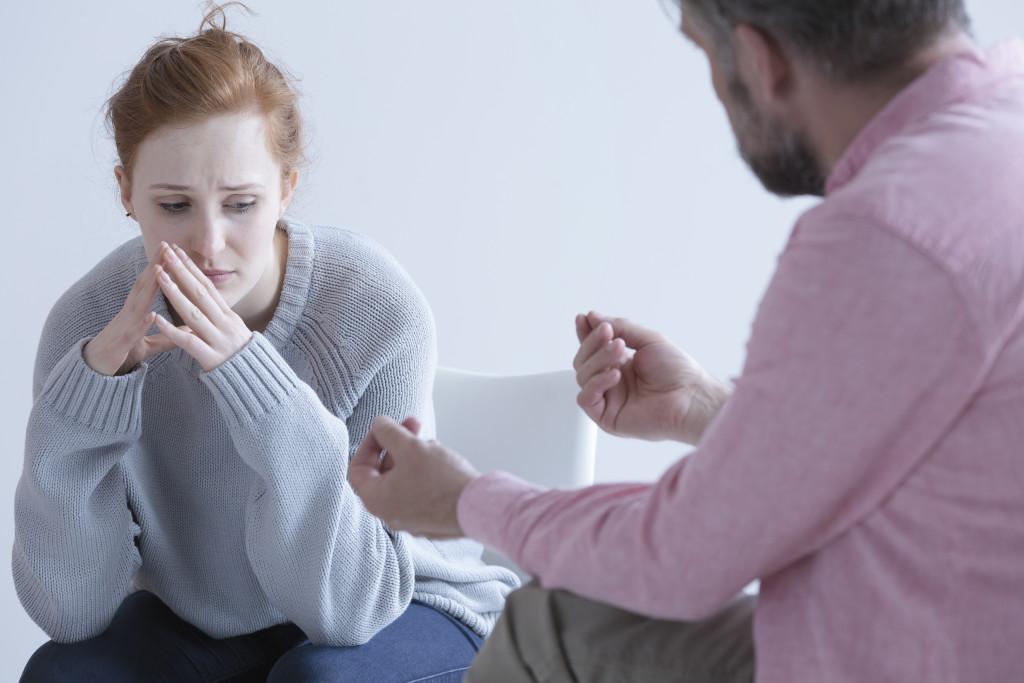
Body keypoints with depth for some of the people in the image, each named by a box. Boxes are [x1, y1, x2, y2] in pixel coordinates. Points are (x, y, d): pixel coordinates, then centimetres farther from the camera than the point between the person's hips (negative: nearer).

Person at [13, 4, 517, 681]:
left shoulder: (382, 312, -26)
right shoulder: (87, 322, -17)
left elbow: (348, 607, -26)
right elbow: (72, 613, -18)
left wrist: (254, 381, -38)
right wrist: (86, 387, -32)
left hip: (399, 605, -2)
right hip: (202, 617, 3)